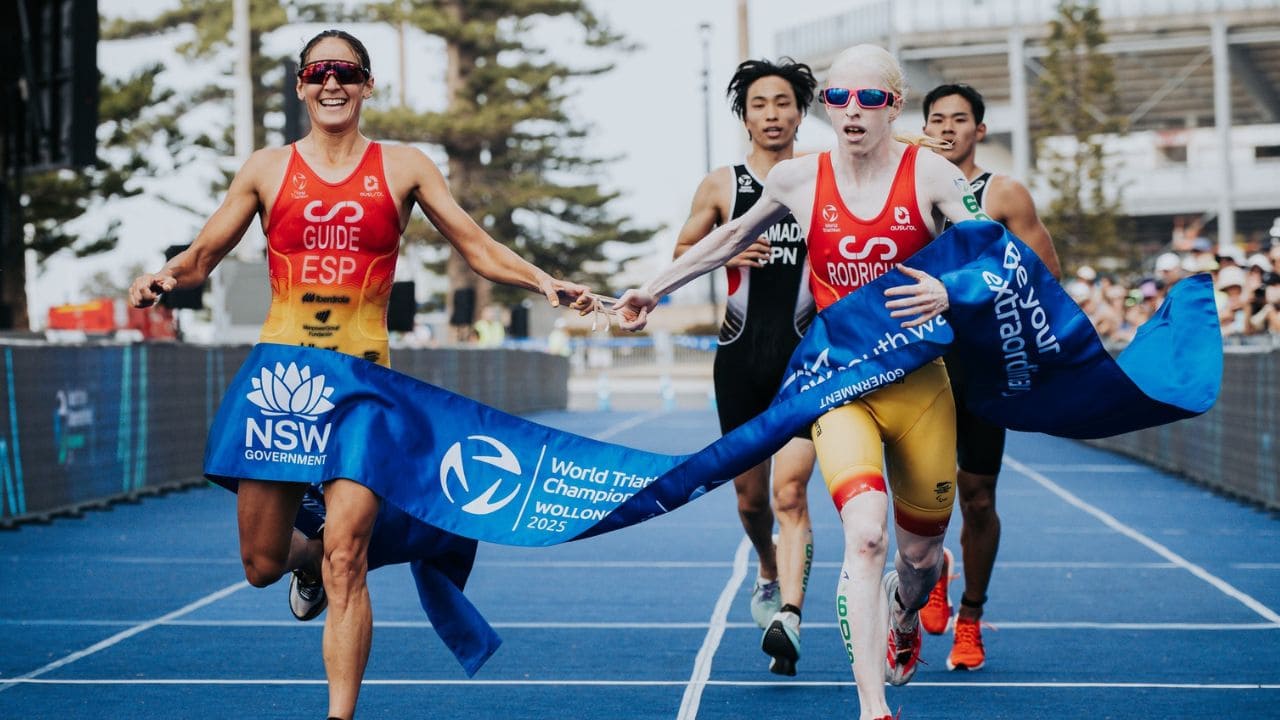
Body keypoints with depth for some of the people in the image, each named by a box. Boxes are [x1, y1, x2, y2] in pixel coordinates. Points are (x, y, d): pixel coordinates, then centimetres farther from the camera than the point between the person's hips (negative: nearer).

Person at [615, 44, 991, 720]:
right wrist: (654, 289, 22)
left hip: (919, 384, 1)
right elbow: (732, 237, 18)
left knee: (921, 554, 13)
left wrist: (951, 292, -29)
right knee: (865, 533, -23)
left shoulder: (931, 174, -7)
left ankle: (902, 621, 51)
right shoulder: (797, 179, -1)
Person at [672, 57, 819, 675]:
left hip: (806, 353, -2)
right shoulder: (720, 186, 6)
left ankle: (789, 615, -22)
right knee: (750, 493, 13)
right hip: (741, 354, 2)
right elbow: (681, 254, 13)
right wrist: (724, 253, -6)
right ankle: (769, 572, 42)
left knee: (790, 491, -16)